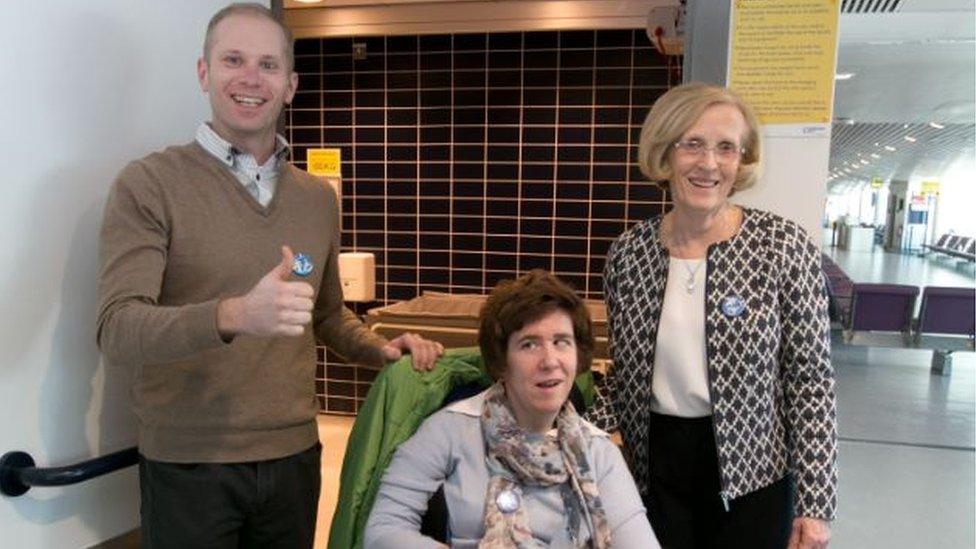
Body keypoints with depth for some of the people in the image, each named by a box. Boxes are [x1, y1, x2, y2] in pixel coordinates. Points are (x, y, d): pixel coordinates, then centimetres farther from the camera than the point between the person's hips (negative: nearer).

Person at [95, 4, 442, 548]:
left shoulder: (319, 198, 7)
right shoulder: (149, 184, -8)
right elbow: (118, 329, -18)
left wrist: (382, 350, -1)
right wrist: (234, 314, -35)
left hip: (295, 457, 5)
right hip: (188, 465, -4)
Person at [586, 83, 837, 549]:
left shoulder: (783, 246, -11)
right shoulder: (627, 253, -4)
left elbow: (812, 381, -9)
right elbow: (624, 375, 7)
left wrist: (815, 505, -10)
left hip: (752, 476, -2)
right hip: (656, 472, 2)